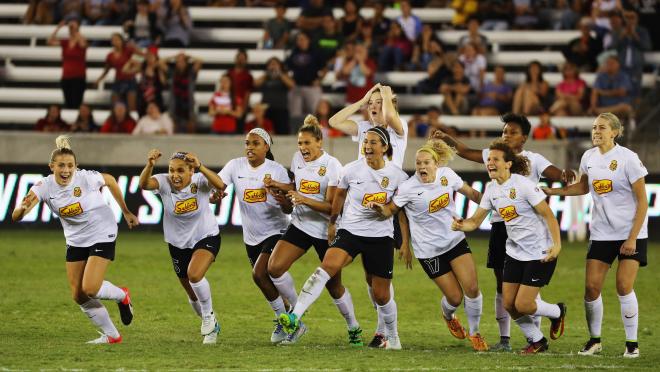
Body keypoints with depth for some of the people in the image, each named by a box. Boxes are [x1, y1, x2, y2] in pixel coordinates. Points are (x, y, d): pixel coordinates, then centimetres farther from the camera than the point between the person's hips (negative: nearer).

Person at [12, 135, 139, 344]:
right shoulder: (44, 187, -19)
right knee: (78, 296, 3)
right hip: (76, 240, 4)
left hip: (102, 235, -4)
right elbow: (16, 217, -28)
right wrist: (22, 208, -53)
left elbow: (110, 181, -2)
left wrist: (126, 212, 7)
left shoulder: (87, 178, -25)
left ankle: (122, 296, 17)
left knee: (89, 289, -17)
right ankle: (111, 335, 22)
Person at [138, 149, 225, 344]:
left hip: (206, 238, -4)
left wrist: (200, 167, -58)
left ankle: (209, 315, -4)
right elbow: (144, 184, -39)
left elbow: (219, 185, -43)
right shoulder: (164, 182, -18)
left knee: (194, 274, -31)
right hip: (178, 244, 4)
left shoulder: (199, 182, -22)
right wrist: (149, 165, -59)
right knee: (193, 296, 15)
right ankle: (212, 327, 43)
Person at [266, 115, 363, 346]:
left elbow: (332, 205, -18)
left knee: (334, 286, 3)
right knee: (274, 268, -14)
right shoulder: (298, 158, 4)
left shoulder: (331, 165, -14)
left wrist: (305, 200, -32)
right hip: (300, 225, 5)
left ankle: (354, 328, 25)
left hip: (326, 231, -5)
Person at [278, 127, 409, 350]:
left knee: (381, 295, 6)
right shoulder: (351, 170, -4)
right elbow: (339, 195, 14)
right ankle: (294, 318, -34)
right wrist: (332, 222, 23)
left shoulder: (397, 176, -5)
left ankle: (393, 337, 32)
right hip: (350, 231, 0)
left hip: (381, 238, 0)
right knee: (327, 267, -27)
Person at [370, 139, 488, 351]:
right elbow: (390, 210, -8)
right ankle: (448, 315, 37)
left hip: (455, 239, 3)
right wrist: (380, 208, -30)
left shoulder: (446, 175, -5)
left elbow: (470, 192, 10)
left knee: (472, 289, -8)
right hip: (428, 250, -3)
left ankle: (474, 333, 15)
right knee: (455, 297, -1)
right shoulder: (409, 188, -16)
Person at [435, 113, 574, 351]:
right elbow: (465, 152, 16)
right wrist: (447, 139, 1)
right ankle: (504, 339, 11)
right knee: (502, 284, 7)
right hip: (499, 225, 5)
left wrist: (564, 175, -40)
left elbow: (553, 173, -17)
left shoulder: (533, 160, -2)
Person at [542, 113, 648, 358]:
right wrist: (551, 192, 10)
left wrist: (632, 238, -17)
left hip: (631, 233, -5)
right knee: (591, 286, -3)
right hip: (601, 233, 5)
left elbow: (642, 201, -12)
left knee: (624, 286, -11)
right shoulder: (589, 157, 3)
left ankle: (632, 343, 1)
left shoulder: (627, 158, -13)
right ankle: (594, 340, 14)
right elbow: (583, 187, 23)